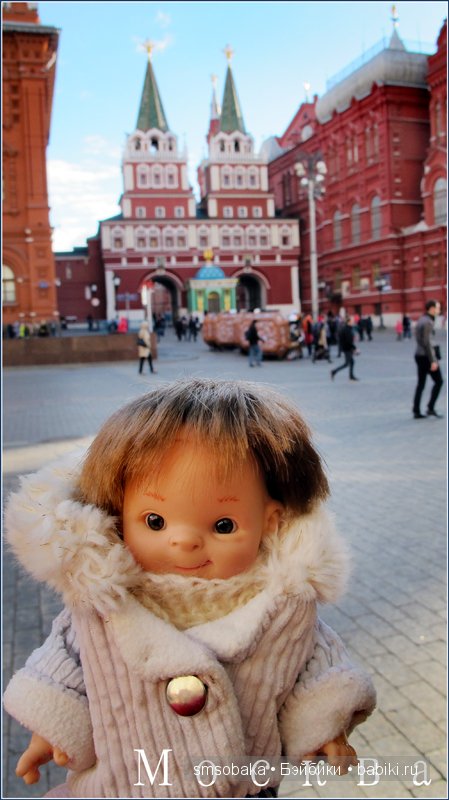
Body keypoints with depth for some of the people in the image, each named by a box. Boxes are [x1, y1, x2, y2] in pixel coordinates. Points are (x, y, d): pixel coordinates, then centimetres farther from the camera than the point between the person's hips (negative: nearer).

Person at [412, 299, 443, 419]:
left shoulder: (421, 320, 14)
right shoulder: (428, 322, -15)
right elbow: (427, 342, -20)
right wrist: (433, 361, -20)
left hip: (419, 355, 9)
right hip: (426, 356, -9)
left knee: (421, 383, 9)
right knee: (438, 381, 2)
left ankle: (416, 411, 8)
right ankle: (431, 408, 2)